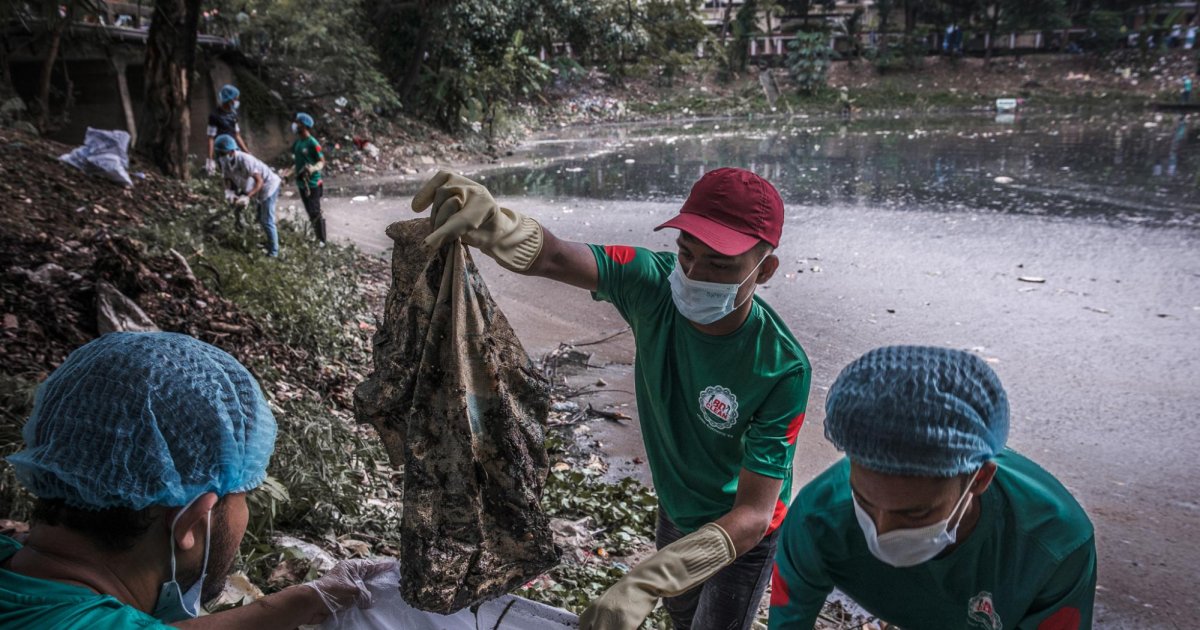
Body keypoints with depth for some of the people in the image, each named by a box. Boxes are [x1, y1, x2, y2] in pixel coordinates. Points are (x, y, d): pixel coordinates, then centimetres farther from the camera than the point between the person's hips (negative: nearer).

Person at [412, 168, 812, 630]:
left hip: (742, 535, -4)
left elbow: (753, 515, -36)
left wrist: (645, 582, -49)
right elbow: (551, 258, -40)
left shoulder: (782, 370, -36)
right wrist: (492, 222, -64)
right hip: (676, 513, 5)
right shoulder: (654, 284, -27)